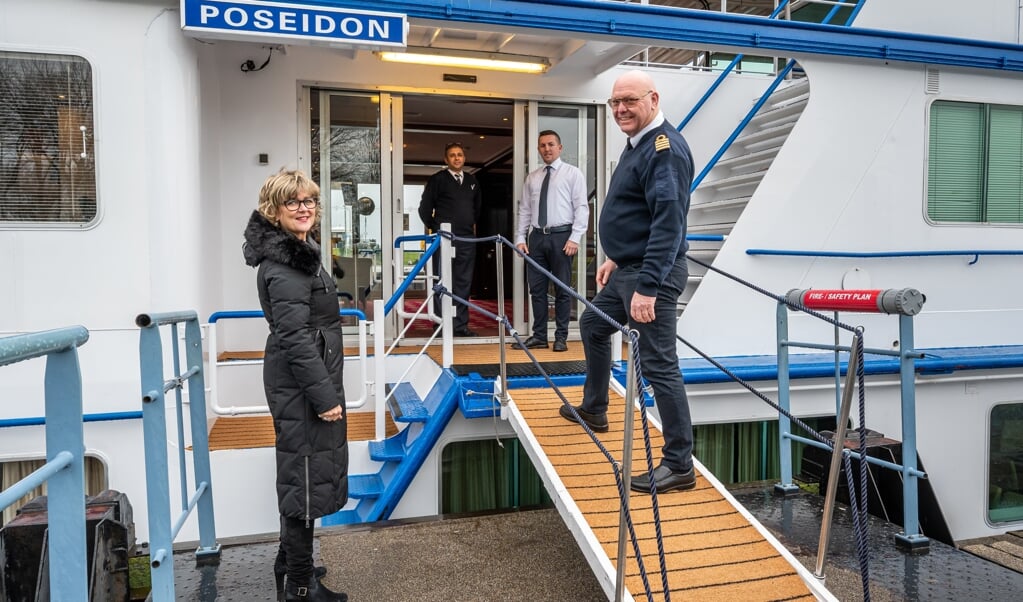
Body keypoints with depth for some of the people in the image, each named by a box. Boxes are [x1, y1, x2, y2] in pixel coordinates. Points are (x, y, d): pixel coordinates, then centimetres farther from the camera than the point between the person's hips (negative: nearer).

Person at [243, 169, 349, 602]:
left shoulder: (297, 252, 15)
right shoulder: (284, 263, -18)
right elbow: (295, 336, -23)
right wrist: (323, 395, -23)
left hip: (305, 381, 10)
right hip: (301, 385, -10)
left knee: (302, 472, 21)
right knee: (306, 474, 0)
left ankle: (291, 561, 38)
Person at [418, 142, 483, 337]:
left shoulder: (471, 180, 15)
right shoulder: (437, 179, -1)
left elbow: (478, 205, 30)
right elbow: (425, 208, 1)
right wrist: (435, 229, 2)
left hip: (467, 239, 5)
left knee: (464, 283, 6)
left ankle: (461, 325, 12)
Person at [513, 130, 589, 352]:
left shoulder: (572, 173, 2)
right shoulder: (532, 177, 14)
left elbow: (581, 207, -5)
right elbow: (524, 210, 13)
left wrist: (574, 238, -14)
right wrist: (520, 238, 3)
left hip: (561, 236, -4)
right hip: (537, 237, 4)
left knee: (562, 289, 2)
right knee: (537, 289, 6)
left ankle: (561, 337, 10)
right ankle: (539, 336, 15)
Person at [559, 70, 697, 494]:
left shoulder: (665, 148, -19)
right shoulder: (638, 143, 14)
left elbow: (668, 223, -27)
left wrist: (648, 287, -30)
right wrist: (616, 257, 25)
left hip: (651, 274, -11)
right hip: (626, 269, 11)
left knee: (659, 365, -8)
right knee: (593, 327, 26)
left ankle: (679, 466, 3)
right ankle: (594, 409, 45)